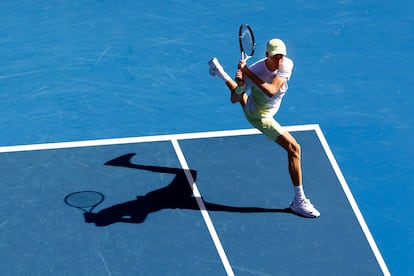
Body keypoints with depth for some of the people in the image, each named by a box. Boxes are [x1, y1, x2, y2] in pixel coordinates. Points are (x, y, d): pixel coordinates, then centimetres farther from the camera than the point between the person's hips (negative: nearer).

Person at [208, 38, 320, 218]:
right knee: (294, 148, -16)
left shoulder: (287, 65, -27)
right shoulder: (254, 70, -35)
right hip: (260, 117, -6)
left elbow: (271, 91, -39)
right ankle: (299, 201, -12)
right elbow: (234, 99, -26)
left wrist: (248, 74, -47)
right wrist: (240, 83, -47)